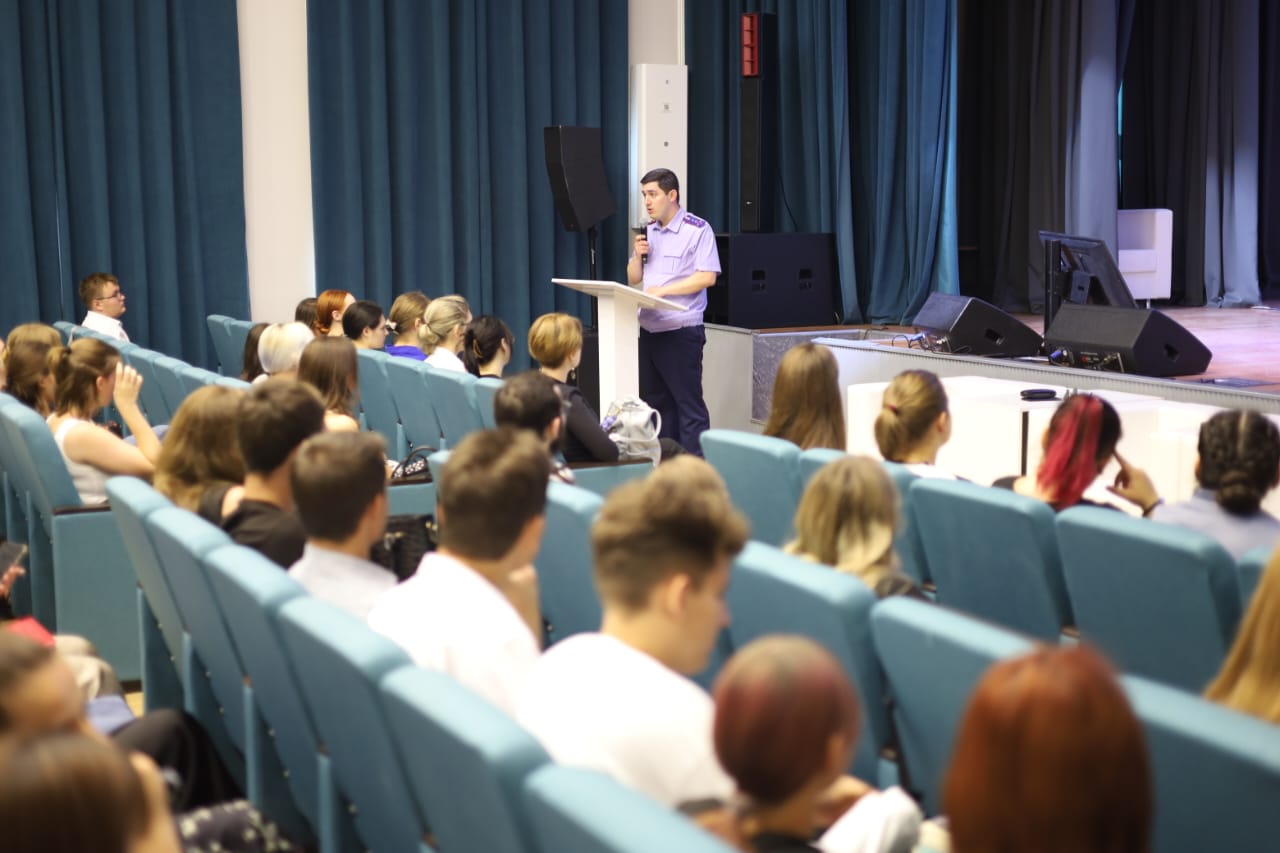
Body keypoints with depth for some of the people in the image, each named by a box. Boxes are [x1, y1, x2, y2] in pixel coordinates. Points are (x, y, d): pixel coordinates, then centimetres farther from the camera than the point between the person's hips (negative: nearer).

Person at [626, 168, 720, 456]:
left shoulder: (697, 230, -8)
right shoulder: (647, 232, 13)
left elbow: (707, 277, -16)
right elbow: (634, 278, 17)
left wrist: (664, 289, -19)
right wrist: (638, 254, -3)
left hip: (681, 331, -7)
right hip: (648, 330, 7)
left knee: (688, 403, -4)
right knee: (655, 402, 12)